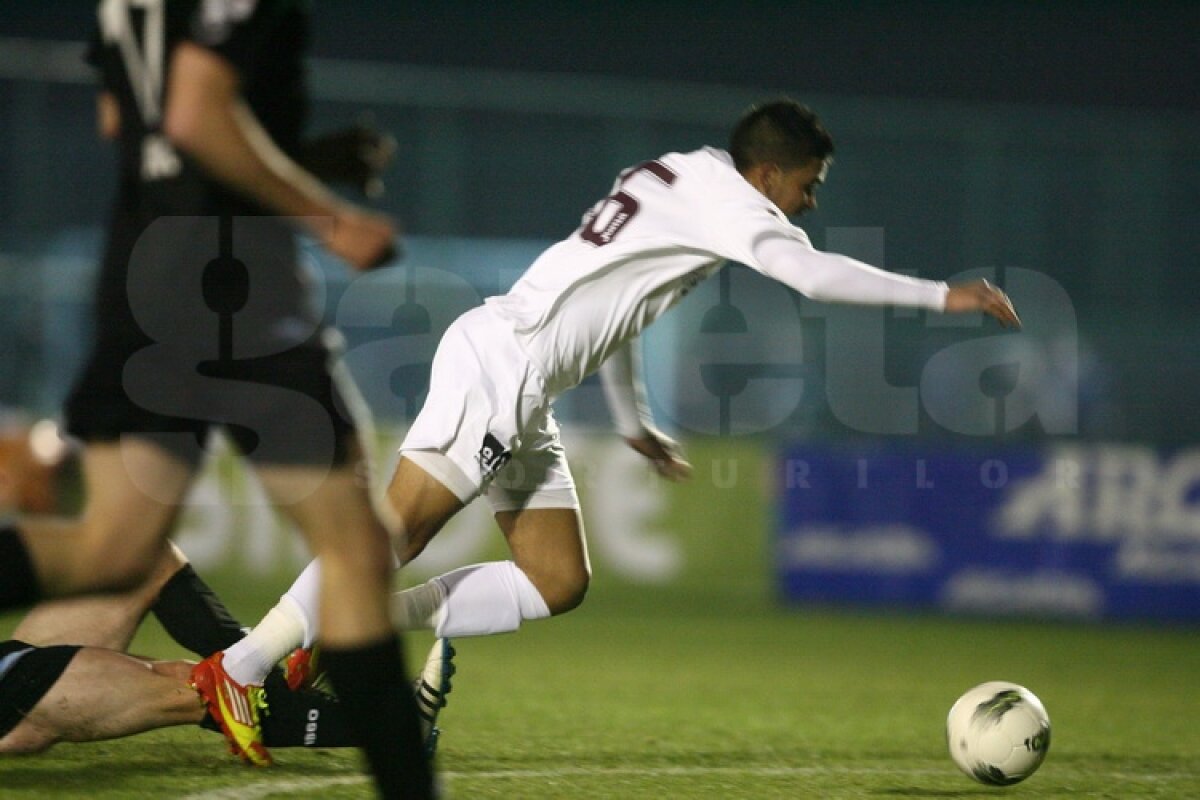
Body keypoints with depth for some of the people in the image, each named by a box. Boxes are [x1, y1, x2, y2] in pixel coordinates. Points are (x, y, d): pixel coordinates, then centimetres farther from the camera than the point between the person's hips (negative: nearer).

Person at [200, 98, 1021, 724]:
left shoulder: (676, 179, 21)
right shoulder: (718, 193, -7)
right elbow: (814, 273, -21)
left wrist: (633, 420, 36)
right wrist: (943, 296, -16)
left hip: (520, 389, 10)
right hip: (498, 357, -10)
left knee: (559, 583, 5)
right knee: (394, 538, -16)